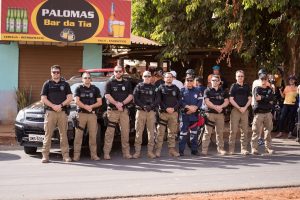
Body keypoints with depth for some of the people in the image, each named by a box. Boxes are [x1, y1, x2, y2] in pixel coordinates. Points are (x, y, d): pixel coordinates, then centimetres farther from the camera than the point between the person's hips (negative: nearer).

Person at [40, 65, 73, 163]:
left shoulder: (65, 84, 13)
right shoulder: (47, 84, 10)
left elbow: (69, 98, 6)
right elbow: (43, 99, 3)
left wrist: (61, 105, -9)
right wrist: (53, 106, -10)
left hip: (62, 112, 1)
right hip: (50, 112, -1)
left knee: (63, 134, 1)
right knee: (48, 134, -3)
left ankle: (65, 155, 2)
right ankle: (45, 155, -1)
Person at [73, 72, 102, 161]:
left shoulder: (95, 89, 14)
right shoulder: (79, 89, 9)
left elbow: (99, 102, 8)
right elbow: (77, 101, -3)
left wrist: (91, 106, -9)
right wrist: (85, 107, -16)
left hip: (92, 114, 2)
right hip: (81, 113, -2)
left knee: (93, 135, 0)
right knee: (78, 135, -6)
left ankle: (93, 154, 4)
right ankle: (76, 155, -6)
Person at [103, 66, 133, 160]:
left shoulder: (127, 83, 15)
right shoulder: (110, 83, 7)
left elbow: (130, 96, 7)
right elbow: (107, 96, -3)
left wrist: (122, 103, -8)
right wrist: (116, 104, -14)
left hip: (124, 110, 3)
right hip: (112, 110, -3)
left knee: (125, 132, 1)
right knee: (110, 132, -8)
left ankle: (126, 153, 8)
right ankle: (106, 153, -7)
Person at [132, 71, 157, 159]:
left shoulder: (153, 88, 13)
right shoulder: (139, 87, 7)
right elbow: (135, 99, 0)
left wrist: (151, 106, -10)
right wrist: (143, 106, -12)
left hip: (151, 111, 2)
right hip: (140, 111, -2)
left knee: (151, 131, 1)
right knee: (139, 132, -3)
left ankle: (150, 151, 6)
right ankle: (137, 151, 0)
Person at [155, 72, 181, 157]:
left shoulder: (176, 88, 14)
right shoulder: (160, 88, 6)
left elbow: (179, 100, 10)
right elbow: (158, 101, -1)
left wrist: (174, 108, -6)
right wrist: (166, 108, -12)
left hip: (174, 113, 3)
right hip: (163, 112, -3)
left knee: (172, 133, 6)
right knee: (160, 132, -7)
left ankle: (172, 150, 11)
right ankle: (158, 150, -5)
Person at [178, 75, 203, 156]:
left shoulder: (197, 91, 11)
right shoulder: (182, 90, 2)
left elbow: (200, 101, 5)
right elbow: (180, 101, -7)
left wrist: (195, 108, -11)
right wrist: (189, 107, -16)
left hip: (194, 115, 3)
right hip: (184, 115, -3)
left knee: (194, 133, 9)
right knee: (183, 133, -4)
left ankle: (194, 150, 16)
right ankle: (181, 150, 0)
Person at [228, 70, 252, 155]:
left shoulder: (247, 87, 13)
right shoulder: (233, 86, 3)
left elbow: (249, 99, 10)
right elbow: (231, 99, -3)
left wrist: (245, 107, -6)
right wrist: (239, 108, -11)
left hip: (245, 110, 3)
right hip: (235, 110, -3)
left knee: (245, 130, 3)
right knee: (233, 130, -5)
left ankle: (244, 149, 7)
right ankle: (231, 149, -2)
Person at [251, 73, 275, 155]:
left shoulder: (270, 89, 13)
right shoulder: (257, 89, 2)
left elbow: (271, 98, -5)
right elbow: (256, 98, -15)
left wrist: (262, 97, -11)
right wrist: (267, 99, -13)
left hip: (268, 113, 4)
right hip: (259, 113, -4)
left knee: (268, 130, 7)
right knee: (256, 131, -5)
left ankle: (268, 147, 15)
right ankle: (254, 148, 1)